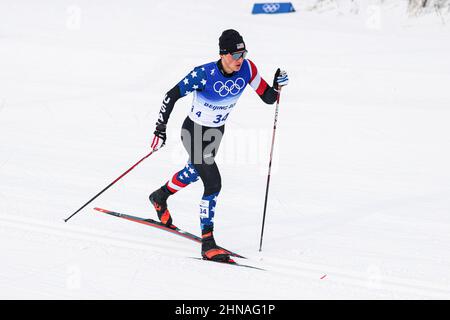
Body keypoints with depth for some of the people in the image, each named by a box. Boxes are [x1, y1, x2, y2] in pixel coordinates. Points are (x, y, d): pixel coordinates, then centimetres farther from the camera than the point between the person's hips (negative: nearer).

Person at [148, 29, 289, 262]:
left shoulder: (247, 69, -17)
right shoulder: (204, 75, -30)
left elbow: (268, 98, -10)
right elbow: (171, 96, -21)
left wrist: (278, 85, -30)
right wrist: (160, 128, -24)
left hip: (217, 131, 7)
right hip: (194, 132, -7)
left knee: (195, 172, 30)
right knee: (213, 183, -17)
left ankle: (160, 197, 60)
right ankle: (207, 243, -9)